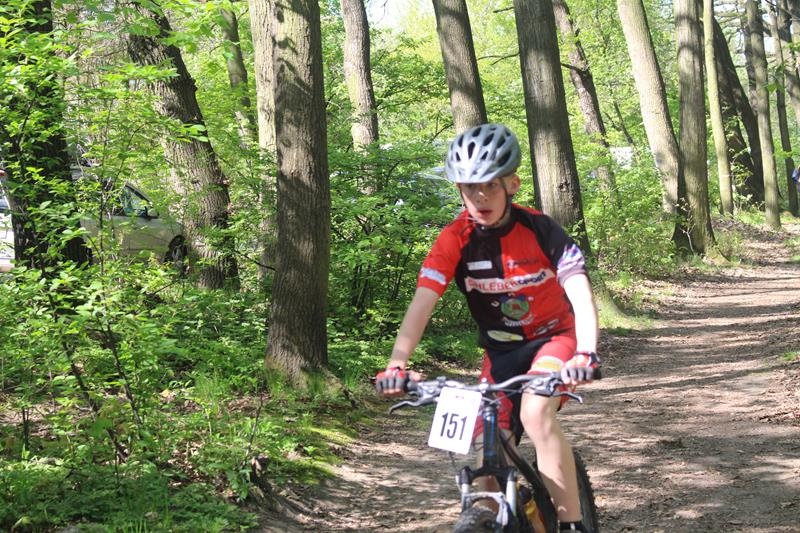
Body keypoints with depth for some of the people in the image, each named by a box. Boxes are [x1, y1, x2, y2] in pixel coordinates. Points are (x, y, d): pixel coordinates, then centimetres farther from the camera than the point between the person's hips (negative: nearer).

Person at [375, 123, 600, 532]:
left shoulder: (539, 229, -22)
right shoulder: (454, 240, -17)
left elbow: (581, 295, -30)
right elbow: (422, 303, -25)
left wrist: (585, 354, -48)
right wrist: (397, 363, -41)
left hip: (554, 337, -3)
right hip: (501, 349, 3)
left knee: (536, 414, -31)